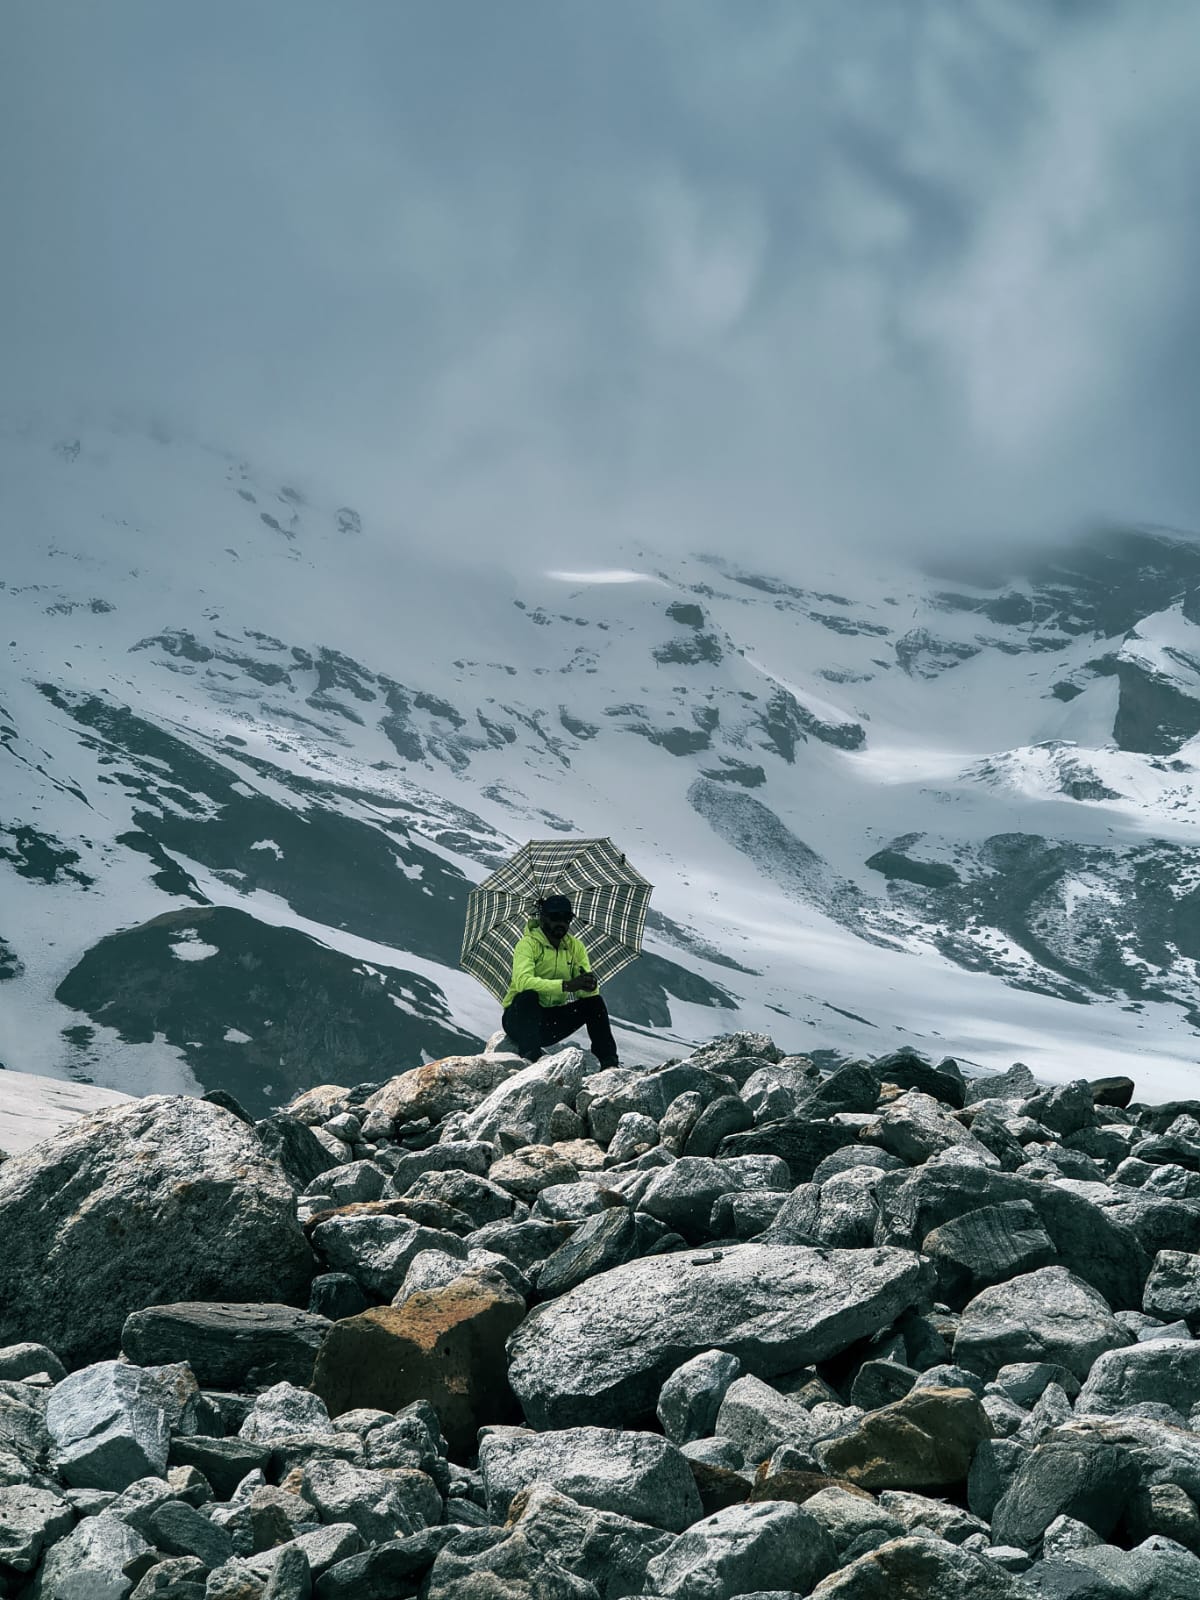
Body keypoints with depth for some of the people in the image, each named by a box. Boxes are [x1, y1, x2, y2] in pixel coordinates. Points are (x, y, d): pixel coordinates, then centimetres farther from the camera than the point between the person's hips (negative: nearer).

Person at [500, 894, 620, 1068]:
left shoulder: (575, 946, 4)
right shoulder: (528, 944, -13)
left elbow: (588, 991, -5)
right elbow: (523, 981, -33)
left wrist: (590, 985, -32)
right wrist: (567, 985, -41)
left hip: (552, 1018, 5)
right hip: (519, 1019, -5)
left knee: (594, 1001, -14)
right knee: (528, 995, -35)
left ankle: (608, 1061, -12)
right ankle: (530, 1053, -43)